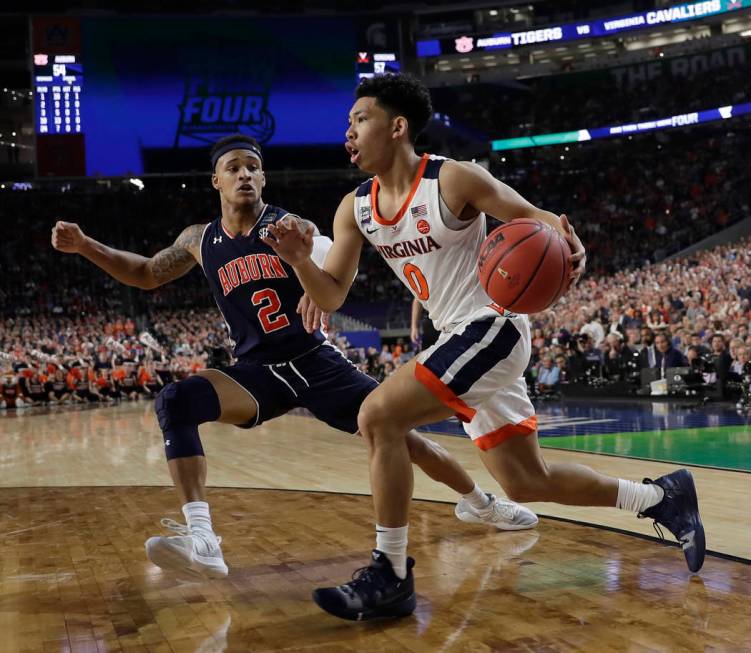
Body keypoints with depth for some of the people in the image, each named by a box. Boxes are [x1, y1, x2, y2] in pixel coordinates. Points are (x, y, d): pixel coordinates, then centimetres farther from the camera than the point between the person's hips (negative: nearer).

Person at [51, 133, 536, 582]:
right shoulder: (200, 241, 5)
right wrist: (84, 246, 6)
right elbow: (146, 274, 18)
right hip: (257, 373, 2)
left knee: (397, 433, -5)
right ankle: (201, 542, -31)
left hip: (316, 361, -2)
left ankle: (479, 502, 24)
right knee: (174, 402, -24)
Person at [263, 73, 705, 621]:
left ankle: (391, 578, -9)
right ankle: (662, 496, 32)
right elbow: (331, 297, 4)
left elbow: (533, 217, -7)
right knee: (526, 483, 13)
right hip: (459, 340, 8)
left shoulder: (453, 180, -14)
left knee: (378, 417, -22)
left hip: (492, 328, -8)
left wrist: (563, 237, -30)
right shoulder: (355, 209, 5)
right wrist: (300, 260, -16)